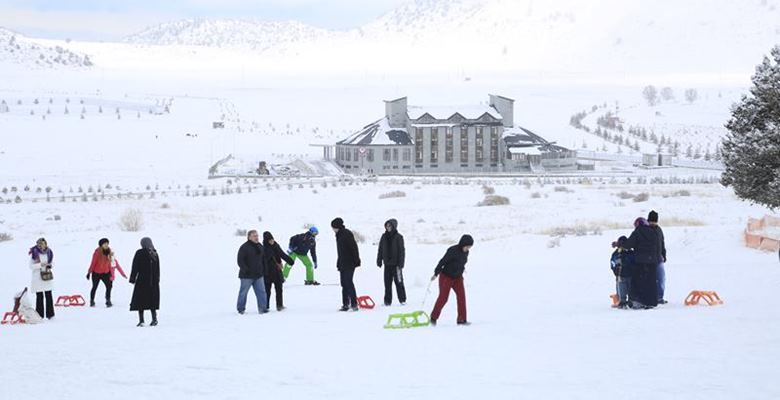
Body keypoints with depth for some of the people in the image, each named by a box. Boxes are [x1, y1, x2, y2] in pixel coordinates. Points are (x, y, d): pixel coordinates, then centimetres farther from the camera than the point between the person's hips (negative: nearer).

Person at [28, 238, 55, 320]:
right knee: (39, 296, -2)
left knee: (49, 295, 0)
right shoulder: (34, 253, -6)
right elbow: (31, 266, -8)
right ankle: (39, 315, 2)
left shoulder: (49, 252, 6)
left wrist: (50, 265, -6)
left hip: (47, 276, 3)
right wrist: (40, 264, -18)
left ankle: (50, 314, 4)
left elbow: (52, 263, 16)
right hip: (37, 277, -3)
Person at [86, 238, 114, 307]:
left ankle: (108, 301, 4)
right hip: (96, 273, -4)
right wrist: (89, 272, -9)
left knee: (109, 286, -6)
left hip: (105, 273, 4)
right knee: (94, 287, 8)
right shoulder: (97, 252, -17)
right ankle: (92, 301, 23)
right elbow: (93, 262, -12)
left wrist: (110, 272, 14)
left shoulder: (108, 251, 0)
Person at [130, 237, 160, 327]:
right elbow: (157, 269, 10)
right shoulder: (155, 254, 5)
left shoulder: (139, 253, -9)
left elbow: (135, 267, -8)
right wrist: (157, 280, 17)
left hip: (142, 280, -5)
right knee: (152, 300, 11)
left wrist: (132, 279, -2)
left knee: (140, 301, 1)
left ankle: (141, 320, -4)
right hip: (153, 282, 5)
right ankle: (154, 319, 6)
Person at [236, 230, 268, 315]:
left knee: (261, 292, 1)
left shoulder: (260, 246, 10)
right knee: (243, 292, 5)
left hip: (258, 275, 6)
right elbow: (240, 260, -15)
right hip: (247, 276, -6)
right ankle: (241, 309, 17)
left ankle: (262, 308, 5)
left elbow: (263, 260, 21)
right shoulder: (244, 247, -13)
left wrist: (264, 271, 14)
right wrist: (245, 270, -21)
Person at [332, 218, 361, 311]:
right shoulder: (339, 235, 16)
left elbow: (354, 247, -17)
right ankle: (345, 304, 12)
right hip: (342, 264, 9)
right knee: (344, 284, 9)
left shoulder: (347, 234, -13)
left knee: (348, 282, -12)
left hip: (349, 264, -9)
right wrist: (338, 263, 21)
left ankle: (354, 304, -11)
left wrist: (356, 260, -20)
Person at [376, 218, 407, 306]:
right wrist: (379, 261, 9)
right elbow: (380, 250, 13)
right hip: (387, 263, 4)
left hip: (396, 264, -4)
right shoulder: (384, 236, 8)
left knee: (399, 282, -1)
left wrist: (400, 264, -12)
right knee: (387, 284, 5)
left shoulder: (398, 237, -5)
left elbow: (402, 251, -7)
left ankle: (402, 300, 8)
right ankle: (387, 301, 10)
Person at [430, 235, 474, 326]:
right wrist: (436, 274, -18)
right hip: (446, 277, -6)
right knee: (443, 297, -2)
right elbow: (442, 261, -19)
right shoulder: (453, 251, -22)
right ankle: (433, 318, 15)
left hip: (457, 278, 6)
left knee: (462, 296, -7)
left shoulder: (465, 252, 0)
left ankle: (462, 319, -4)